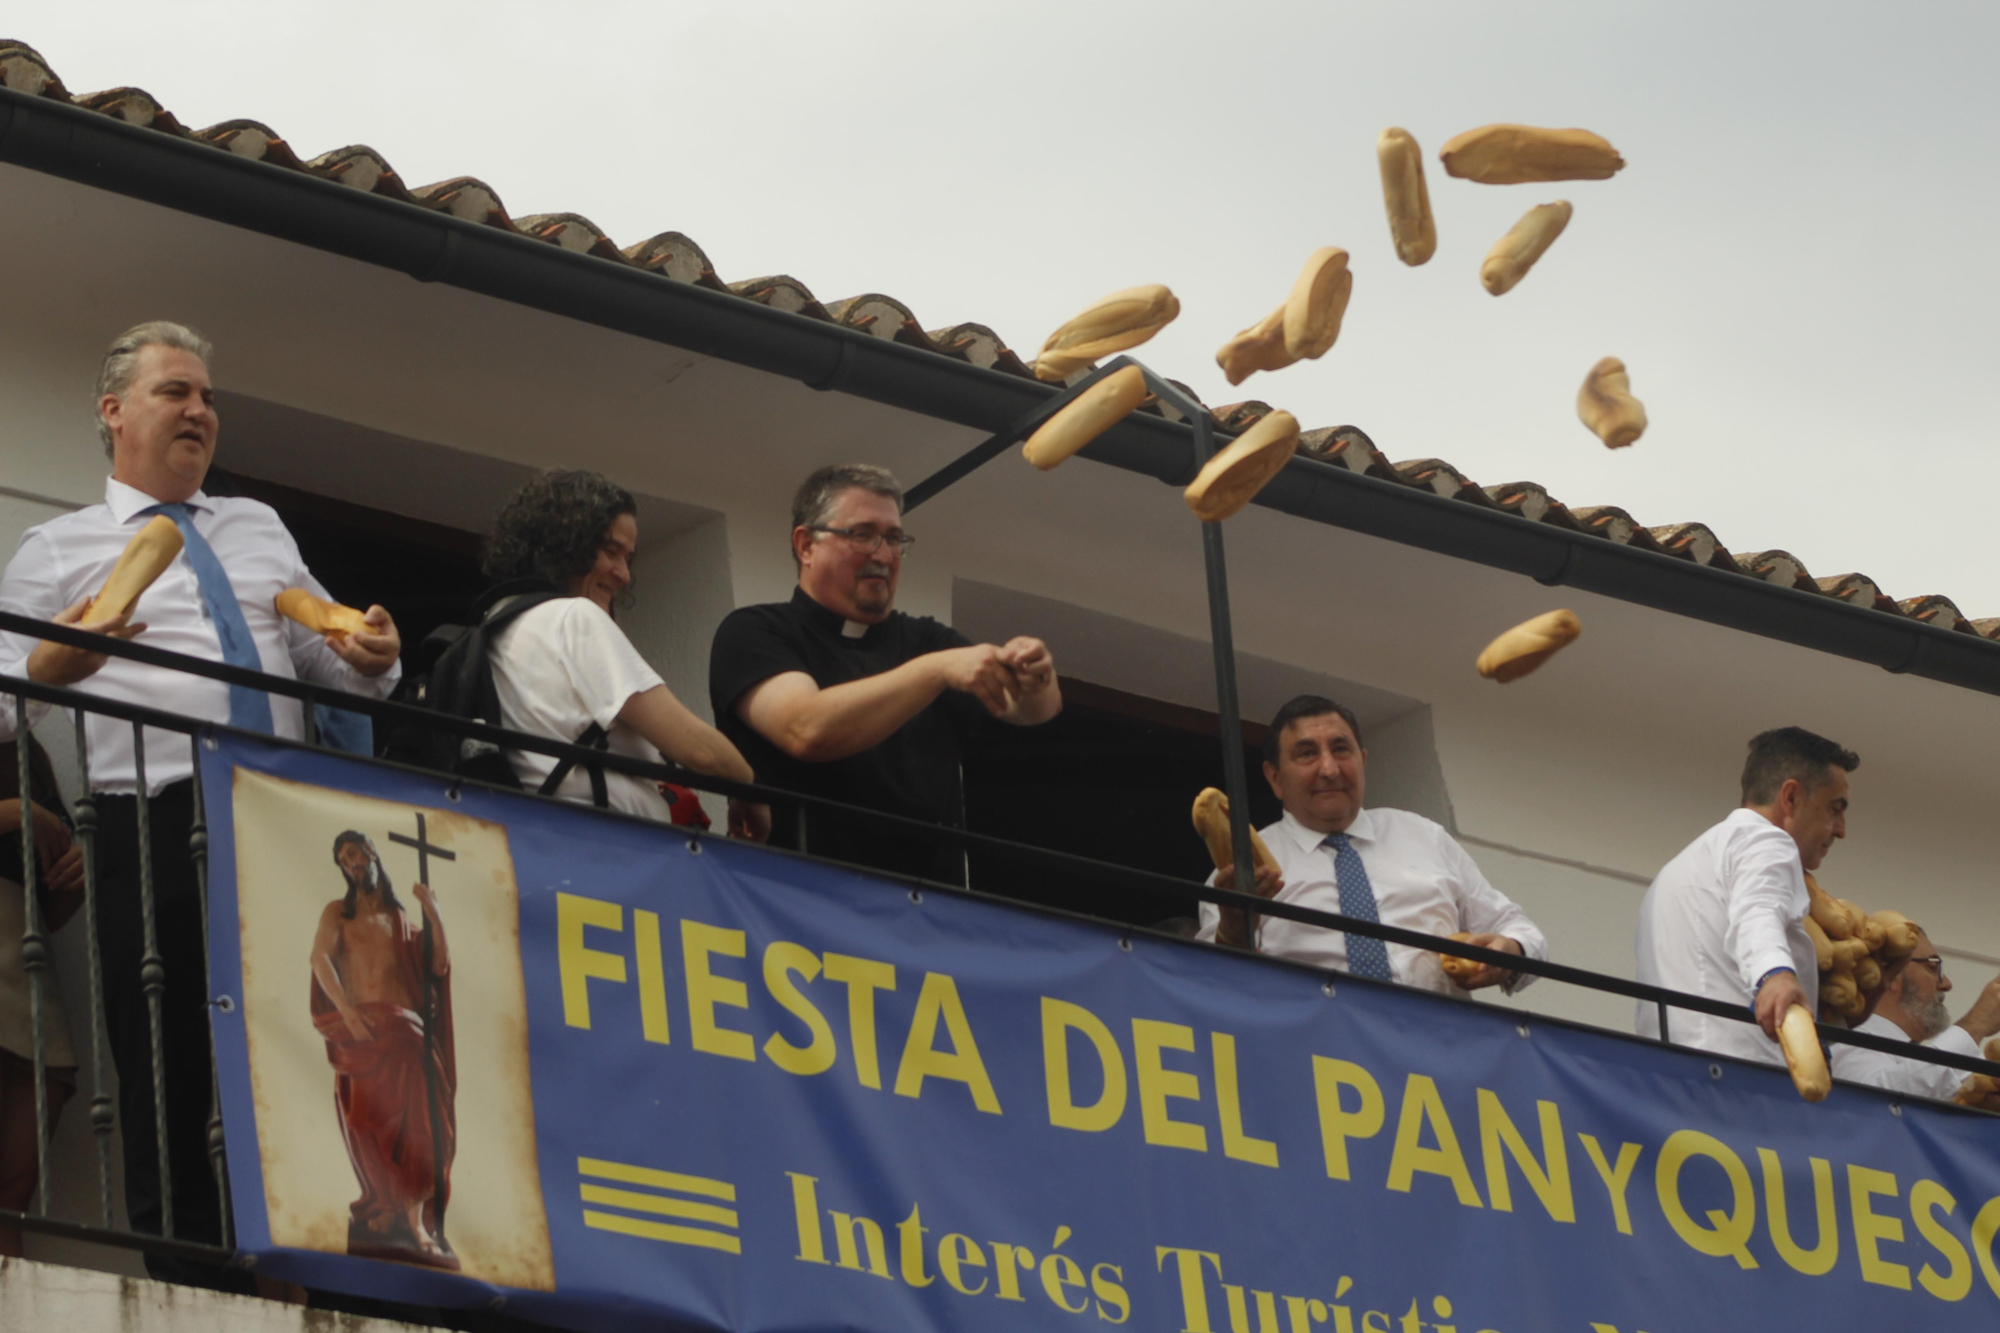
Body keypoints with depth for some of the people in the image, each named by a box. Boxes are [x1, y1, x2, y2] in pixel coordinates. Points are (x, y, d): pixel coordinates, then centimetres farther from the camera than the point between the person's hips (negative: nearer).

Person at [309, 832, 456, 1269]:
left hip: (404, 1031, 2)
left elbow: (439, 965, 10)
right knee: (369, 1122, -6)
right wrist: (346, 1011, -19)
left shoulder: (404, 920, 21)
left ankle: (416, 1224, -14)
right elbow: (320, 958, -5)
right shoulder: (338, 913, 13)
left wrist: (433, 913, -1)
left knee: (413, 1124, -8)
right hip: (358, 1030, -2)